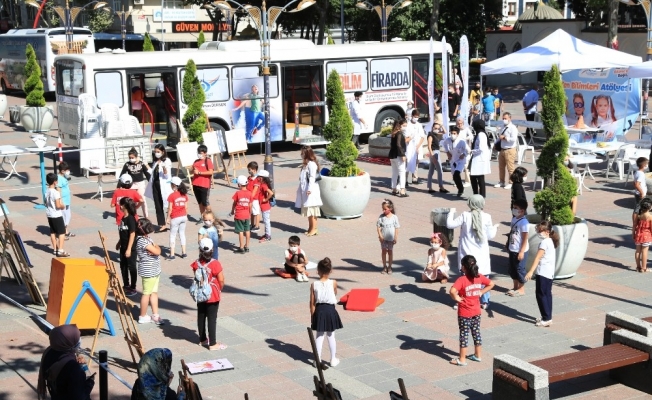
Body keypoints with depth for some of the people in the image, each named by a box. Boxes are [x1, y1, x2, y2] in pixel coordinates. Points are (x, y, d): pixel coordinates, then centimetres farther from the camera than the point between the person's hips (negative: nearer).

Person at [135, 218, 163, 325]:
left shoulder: (148, 238, 9)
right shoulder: (142, 241, -21)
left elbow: (157, 250, 4)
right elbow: (157, 251, -24)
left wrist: (155, 248, -16)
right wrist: (156, 247, -3)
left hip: (155, 270, 9)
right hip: (148, 271, -9)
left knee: (154, 292, 14)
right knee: (147, 293, 2)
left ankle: (155, 315, 21)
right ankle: (143, 317, 14)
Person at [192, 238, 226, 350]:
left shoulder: (196, 263, -6)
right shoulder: (215, 264, -20)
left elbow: (196, 278, 5)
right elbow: (221, 280, -15)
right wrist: (219, 290, 4)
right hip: (213, 296, -5)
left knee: (201, 317, 16)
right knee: (212, 319, 1)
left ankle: (202, 339, 30)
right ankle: (212, 344, 6)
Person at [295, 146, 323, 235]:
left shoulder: (311, 164, -13)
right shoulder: (305, 164, 16)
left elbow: (312, 177, -20)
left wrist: (309, 189, -26)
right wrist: (300, 189, 18)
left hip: (311, 191, -10)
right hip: (305, 190, 10)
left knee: (312, 210, -8)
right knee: (308, 210, 13)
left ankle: (314, 229, -5)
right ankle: (310, 228, 19)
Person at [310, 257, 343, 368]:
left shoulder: (314, 285, -10)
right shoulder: (333, 283, -12)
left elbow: (312, 303, -4)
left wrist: (312, 317, 6)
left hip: (319, 310, 0)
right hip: (330, 310, 0)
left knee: (319, 336, 11)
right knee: (331, 335, 13)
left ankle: (318, 360, 15)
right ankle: (333, 360, 21)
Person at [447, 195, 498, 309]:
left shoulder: (465, 216, -10)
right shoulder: (486, 217, -8)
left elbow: (450, 225, -5)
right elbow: (490, 236, -1)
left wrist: (451, 212, 11)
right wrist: (495, 228, 19)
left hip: (467, 254, 0)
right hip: (481, 254, 0)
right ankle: (484, 302, 16)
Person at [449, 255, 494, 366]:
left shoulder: (462, 279, -22)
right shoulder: (479, 277, -4)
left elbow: (452, 291, -36)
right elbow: (491, 284, 9)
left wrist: (456, 298, -18)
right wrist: (481, 292, 6)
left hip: (464, 313, -5)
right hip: (476, 312, 6)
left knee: (464, 335, 3)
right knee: (476, 333, 18)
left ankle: (462, 359, 9)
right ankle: (478, 355, 29)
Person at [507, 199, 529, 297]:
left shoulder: (524, 222, -19)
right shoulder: (514, 219, 6)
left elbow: (525, 238, -19)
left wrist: (521, 252, -19)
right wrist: (508, 244, 17)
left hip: (520, 251, -9)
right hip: (512, 249, 9)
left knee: (520, 269, 2)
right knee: (512, 269, 16)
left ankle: (521, 289, 14)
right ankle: (515, 287, 29)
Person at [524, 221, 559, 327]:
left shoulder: (544, 242, -16)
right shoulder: (551, 242, 13)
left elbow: (537, 257, -24)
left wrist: (531, 271, -30)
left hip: (543, 273, -10)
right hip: (550, 273, 10)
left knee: (541, 294, -5)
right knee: (547, 294, 13)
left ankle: (546, 319, -5)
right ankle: (548, 317, 18)